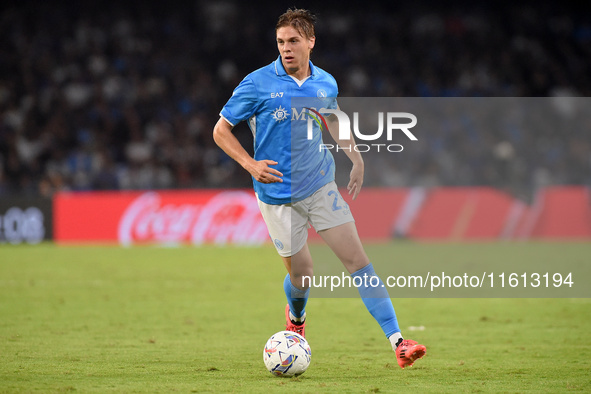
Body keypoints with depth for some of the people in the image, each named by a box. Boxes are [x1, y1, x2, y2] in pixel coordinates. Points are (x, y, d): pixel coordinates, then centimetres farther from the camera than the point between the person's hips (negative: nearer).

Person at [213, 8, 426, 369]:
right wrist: (251, 165, -17)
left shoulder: (325, 84, 1)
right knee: (302, 273, 2)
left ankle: (398, 342, -11)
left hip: (321, 186, 3)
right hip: (279, 195, -2)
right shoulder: (257, 84, -11)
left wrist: (355, 154, 10)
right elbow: (221, 130, -4)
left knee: (357, 258, -8)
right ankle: (296, 318, 41)